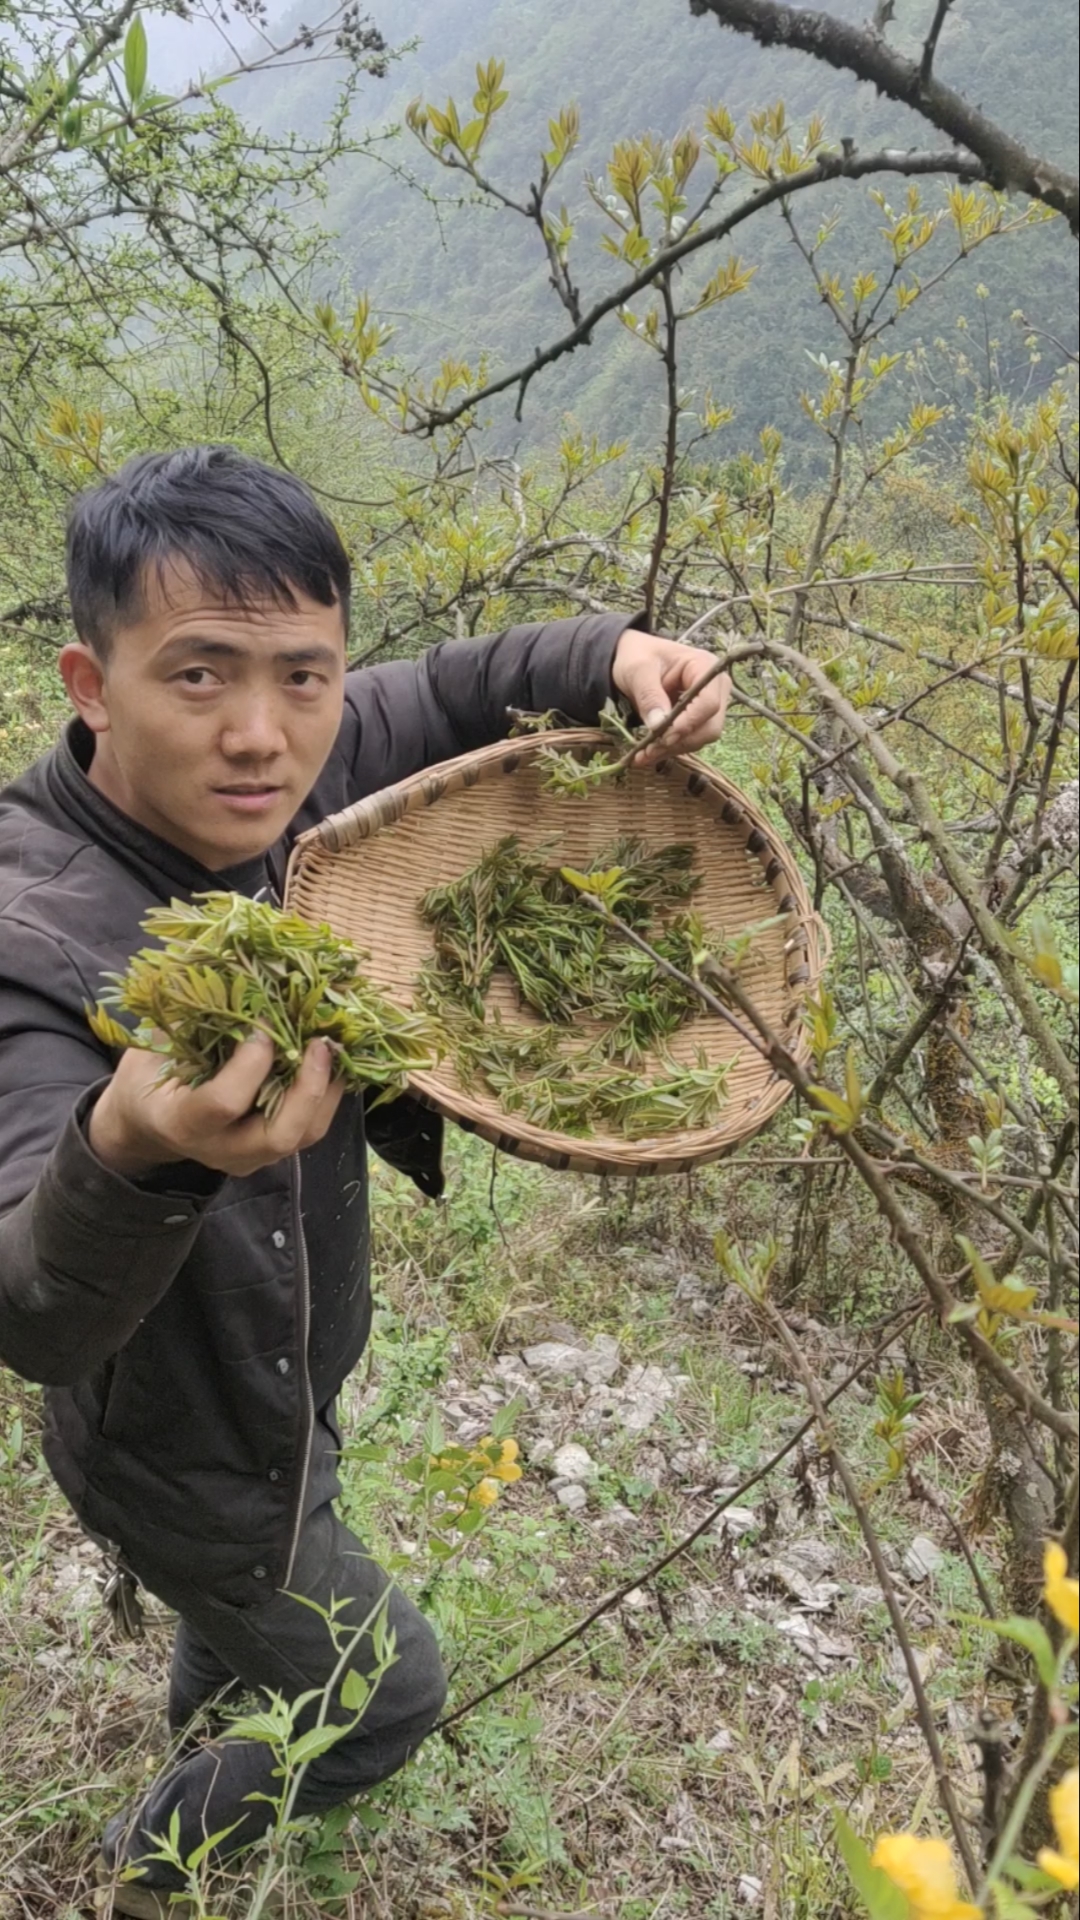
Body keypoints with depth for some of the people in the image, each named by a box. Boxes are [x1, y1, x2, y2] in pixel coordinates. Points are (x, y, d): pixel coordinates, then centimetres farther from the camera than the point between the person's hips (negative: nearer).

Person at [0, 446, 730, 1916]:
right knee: (384, 1702, 17)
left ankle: (204, 1723, 70)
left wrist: (613, 658, -21)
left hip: (279, 1380, 7)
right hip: (183, 1453, -6)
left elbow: (458, 691, -1)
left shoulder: (270, 785, -18)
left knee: (248, 1601, 36)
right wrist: (132, 1157, -66)